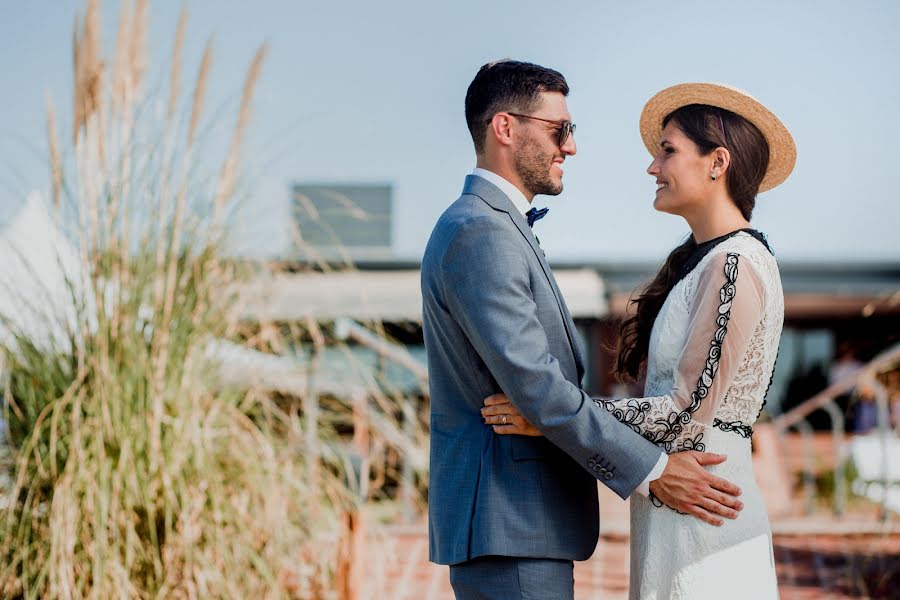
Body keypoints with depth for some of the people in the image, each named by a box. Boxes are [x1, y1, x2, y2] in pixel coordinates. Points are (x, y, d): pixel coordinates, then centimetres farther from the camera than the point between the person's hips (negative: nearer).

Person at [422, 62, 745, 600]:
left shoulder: (496, 227, 18)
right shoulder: (479, 234, -16)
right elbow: (535, 385, -22)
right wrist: (652, 471, -18)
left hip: (523, 520, 11)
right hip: (506, 523, -11)